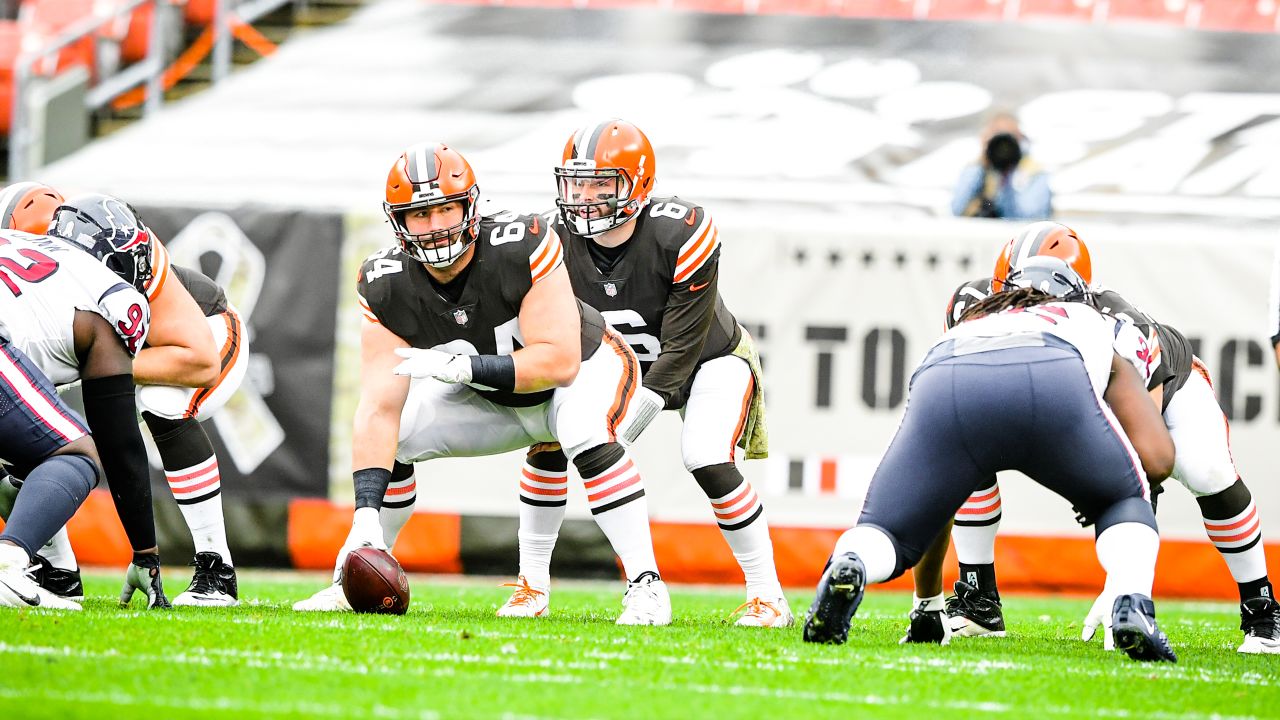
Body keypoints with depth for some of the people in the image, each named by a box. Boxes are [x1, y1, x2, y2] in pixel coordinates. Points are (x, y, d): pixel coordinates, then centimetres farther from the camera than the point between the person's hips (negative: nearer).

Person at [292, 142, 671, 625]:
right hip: (492, 399, 5)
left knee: (588, 438, -36)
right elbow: (380, 407, -26)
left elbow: (560, 362, -36)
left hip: (584, 368, -5)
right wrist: (366, 515, -36)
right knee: (391, 436, -11)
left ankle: (645, 584, -28)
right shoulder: (387, 287, -23)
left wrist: (466, 367, -45)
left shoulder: (521, 249, -35)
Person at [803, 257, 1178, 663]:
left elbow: (933, 501, 48)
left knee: (886, 535, 17)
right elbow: (1157, 459, 26)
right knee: (1125, 502, 27)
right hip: (1053, 386, -1)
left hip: (947, 387, 1)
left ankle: (847, 569, -20)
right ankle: (1131, 606, -3)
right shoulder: (1101, 329, 40)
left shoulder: (967, 327, 46)